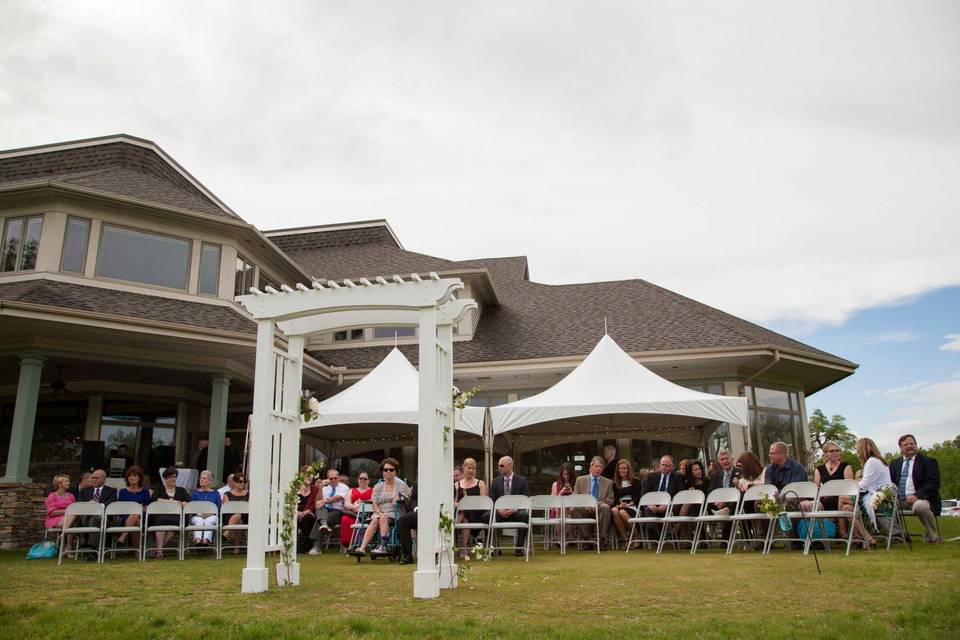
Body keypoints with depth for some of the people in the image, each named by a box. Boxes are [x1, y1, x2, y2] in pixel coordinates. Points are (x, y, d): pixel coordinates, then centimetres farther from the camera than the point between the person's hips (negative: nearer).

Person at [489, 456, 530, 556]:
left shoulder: (522, 481, 6)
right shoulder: (495, 482, 14)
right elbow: (492, 501, 9)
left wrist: (514, 509, -17)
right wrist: (499, 510, -13)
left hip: (515, 512, -2)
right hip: (500, 512, 2)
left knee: (525, 515, -36)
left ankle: (519, 548, -24)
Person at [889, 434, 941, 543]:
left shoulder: (929, 462, 4)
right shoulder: (895, 463, 19)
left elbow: (934, 484, -7)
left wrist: (916, 495, -21)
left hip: (919, 499, -5)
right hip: (899, 500, 5)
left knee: (920, 506, -38)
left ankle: (933, 537, -11)